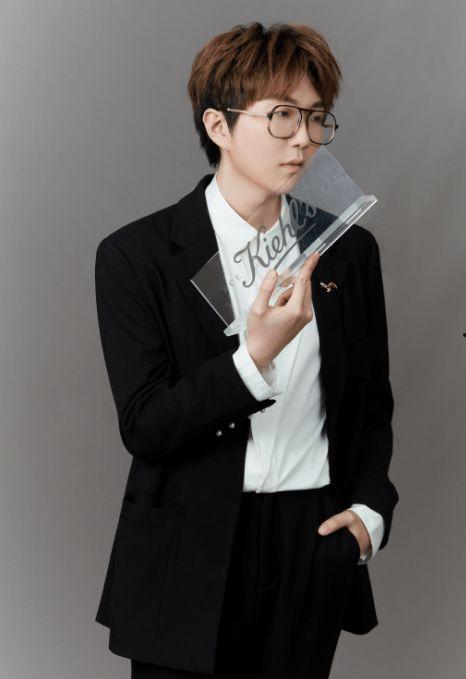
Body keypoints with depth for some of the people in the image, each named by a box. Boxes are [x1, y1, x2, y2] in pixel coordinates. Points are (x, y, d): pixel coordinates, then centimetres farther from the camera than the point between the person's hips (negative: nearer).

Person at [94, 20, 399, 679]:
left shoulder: (349, 250, 4)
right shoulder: (136, 255, -7)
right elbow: (145, 429, -13)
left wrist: (370, 510, -1)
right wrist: (256, 355, -25)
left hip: (315, 548, 3)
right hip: (189, 561, -3)